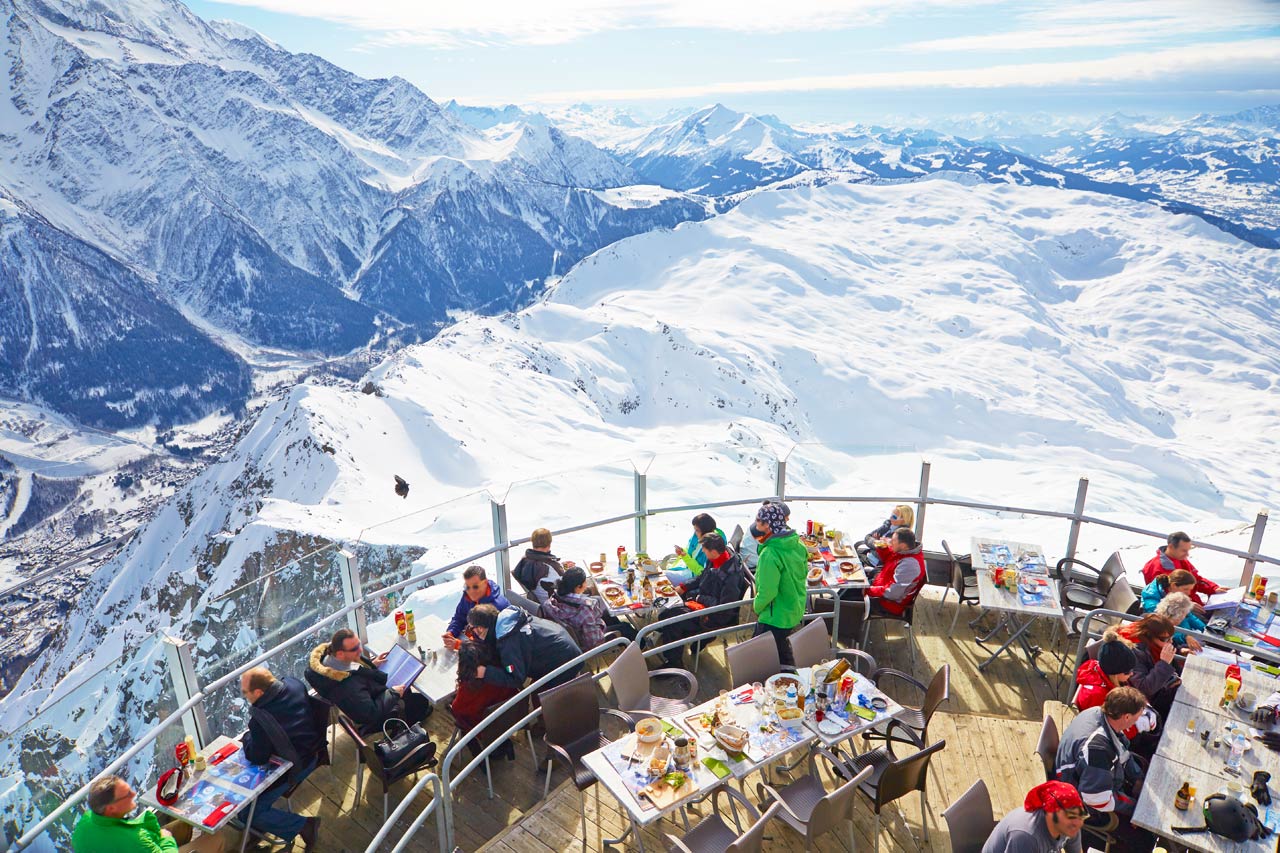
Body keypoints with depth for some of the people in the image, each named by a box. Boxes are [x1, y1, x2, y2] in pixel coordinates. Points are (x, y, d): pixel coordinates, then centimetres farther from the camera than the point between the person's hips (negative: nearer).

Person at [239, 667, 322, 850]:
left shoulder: (262, 718, -35)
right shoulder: (293, 683, -11)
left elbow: (255, 757, -21)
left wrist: (247, 736, -3)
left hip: (294, 767, -9)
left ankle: (304, 825, -1)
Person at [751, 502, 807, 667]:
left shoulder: (770, 554, -29)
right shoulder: (797, 544, -4)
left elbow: (767, 591, -25)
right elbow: (803, 572, 10)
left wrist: (757, 606, -5)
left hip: (775, 618, -8)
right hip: (795, 612, 8)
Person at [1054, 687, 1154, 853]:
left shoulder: (1100, 713, -14)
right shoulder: (1096, 747, -40)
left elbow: (1122, 752, 9)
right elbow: (1098, 799, -32)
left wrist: (1137, 777, 1)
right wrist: (1134, 806, -18)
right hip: (1085, 806, -9)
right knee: (1144, 838, -6)